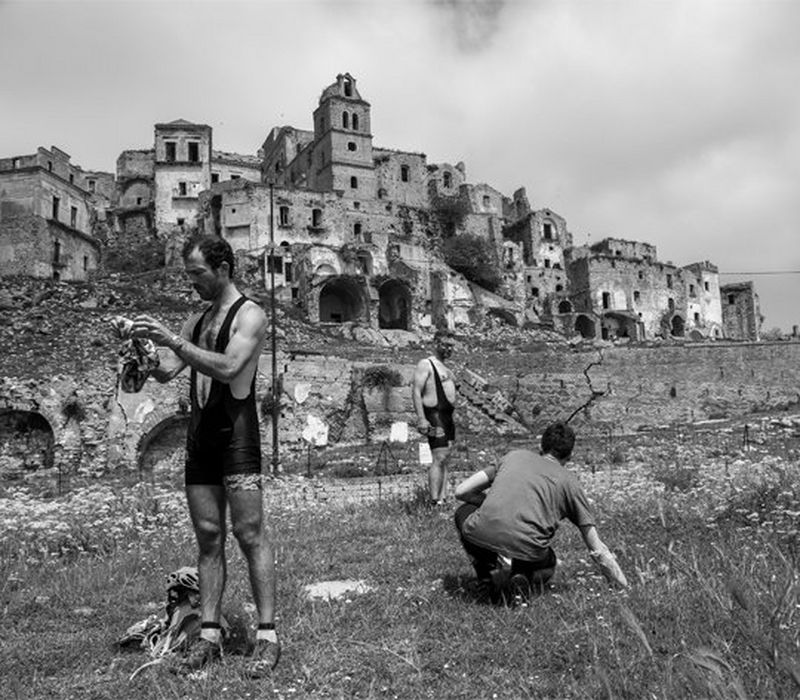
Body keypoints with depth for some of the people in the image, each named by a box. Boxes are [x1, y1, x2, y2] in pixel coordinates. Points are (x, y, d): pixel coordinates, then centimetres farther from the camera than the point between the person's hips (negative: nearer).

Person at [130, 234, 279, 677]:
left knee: (249, 534, -6)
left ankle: (267, 636, 1)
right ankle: (210, 635, 14)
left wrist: (172, 341, -21)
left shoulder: (249, 315, -3)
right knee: (207, 536, 7)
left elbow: (229, 368, -18)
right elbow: (166, 372, 15)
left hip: (236, 434, -7)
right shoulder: (196, 321, 19)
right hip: (199, 436, 7)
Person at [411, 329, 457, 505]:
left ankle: (443, 498, 13)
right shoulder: (426, 364, -7)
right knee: (439, 458, -14)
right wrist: (421, 418, -24)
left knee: (444, 459, 9)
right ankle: (435, 501, -14)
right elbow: (416, 391, -15)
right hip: (435, 416, -9)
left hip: (447, 417, 9)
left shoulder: (445, 368, 22)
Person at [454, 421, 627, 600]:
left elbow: (461, 491, 22)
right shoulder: (568, 481, 22)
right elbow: (597, 550, 21)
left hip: (482, 533, 0)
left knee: (463, 512, 36)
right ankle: (525, 577, 3)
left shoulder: (514, 455, 27)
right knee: (547, 562, 38)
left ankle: (487, 574, 15)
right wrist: (623, 587, 35)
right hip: (528, 548, 0)